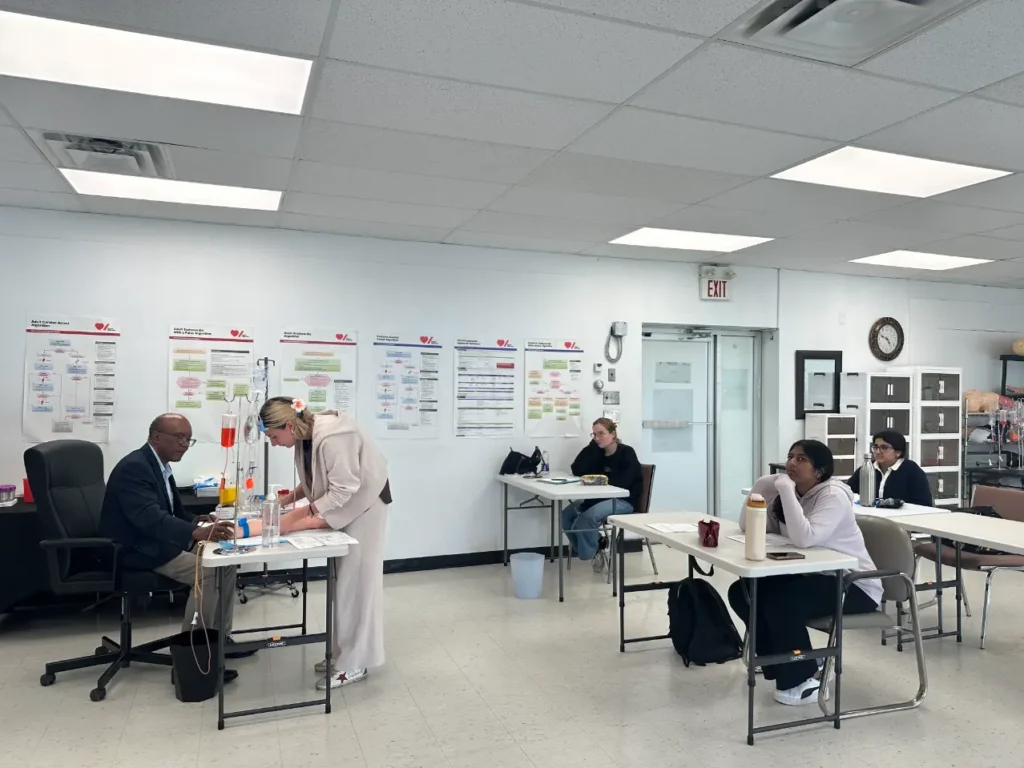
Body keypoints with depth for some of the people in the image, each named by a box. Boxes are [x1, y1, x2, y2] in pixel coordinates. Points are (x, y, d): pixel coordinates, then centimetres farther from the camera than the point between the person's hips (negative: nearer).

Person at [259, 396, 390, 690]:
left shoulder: (331, 437, -31)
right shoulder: (305, 434, -2)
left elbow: (343, 489, -30)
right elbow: (315, 480, 8)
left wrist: (307, 514, -27)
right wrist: (288, 498, -4)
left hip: (363, 503, -9)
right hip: (342, 504, 9)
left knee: (356, 580, -3)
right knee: (343, 580, 15)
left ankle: (354, 663, 8)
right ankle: (343, 652, 28)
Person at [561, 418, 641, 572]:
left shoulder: (627, 453, -9)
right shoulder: (598, 453, 8)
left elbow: (622, 484, -21)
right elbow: (577, 470, -3)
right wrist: (592, 445, -6)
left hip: (624, 501, -7)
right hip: (602, 498, 7)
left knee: (588, 516, -32)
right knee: (567, 514, -14)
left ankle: (591, 551, -5)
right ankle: (598, 547, 0)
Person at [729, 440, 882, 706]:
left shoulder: (834, 495, -19)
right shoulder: (790, 491, 4)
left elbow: (804, 538, -36)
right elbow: (746, 526, 1)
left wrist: (786, 491, -32)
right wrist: (763, 485, -10)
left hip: (854, 584, -8)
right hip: (810, 576, 8)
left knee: (779, 601, -30)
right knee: (741, 592, -8)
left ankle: (804, 679, -8)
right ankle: (784, 664, 8)